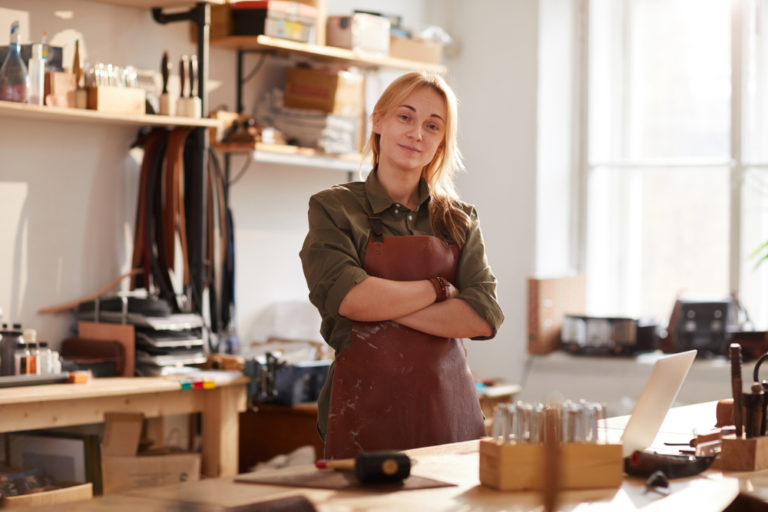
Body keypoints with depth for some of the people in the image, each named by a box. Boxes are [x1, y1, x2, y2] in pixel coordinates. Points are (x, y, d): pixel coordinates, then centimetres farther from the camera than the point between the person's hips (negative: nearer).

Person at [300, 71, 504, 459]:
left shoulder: (459, 220, 11)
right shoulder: (334, 208, 2)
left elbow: (485, 317, -3)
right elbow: (348, 296, -15)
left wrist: (384, 305, -10)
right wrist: (439, 289, -5)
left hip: (449, 410, 3)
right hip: (366, 410, -3)